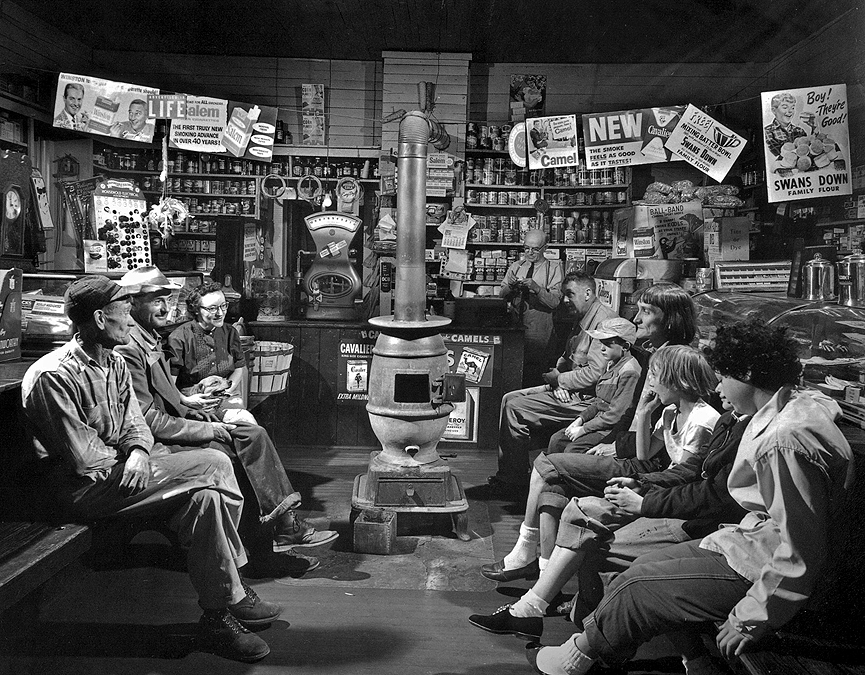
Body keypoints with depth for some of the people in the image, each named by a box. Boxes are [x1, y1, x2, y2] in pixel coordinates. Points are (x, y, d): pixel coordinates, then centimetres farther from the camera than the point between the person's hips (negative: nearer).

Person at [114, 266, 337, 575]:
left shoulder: (151, 340, 14)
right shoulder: (128, 350, -18)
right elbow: (151, 422, -20)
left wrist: (183, 400, 10)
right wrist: (208, 429, -14)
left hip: (174, 430, 10)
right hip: (158, 446, -10)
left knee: (254, 436, -6)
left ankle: (283, 527, -8)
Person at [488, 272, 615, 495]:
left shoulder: (603, 320, -18)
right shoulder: (584, 320, 16)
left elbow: (593, 374, -26)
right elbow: (565, 358, 22)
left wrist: (559, 379, -11)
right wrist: (558, 377, -1)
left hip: (584, 399, -11)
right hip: (566, 391, 11)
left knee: (515, 409, -16)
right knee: (509, 399, 7)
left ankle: (515, 480, -2)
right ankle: (506, 473, 8)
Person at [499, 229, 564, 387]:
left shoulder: (553, 267, 3)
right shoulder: (516, 266, 15)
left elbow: (555, 301, -7)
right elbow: (501, 296, 12)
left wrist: (536, 288, -22)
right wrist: (510, 286, -8)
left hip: (539, 324, -3)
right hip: (515, 319, 3)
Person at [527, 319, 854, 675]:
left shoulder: (785, 441, -30)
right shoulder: (798, 402, 3)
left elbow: (801, 556, -29)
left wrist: (750, 618, -20)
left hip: (760, 568, -10)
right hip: (755, 540, 10)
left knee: (636, 588, -5)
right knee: (647, 567, 11)